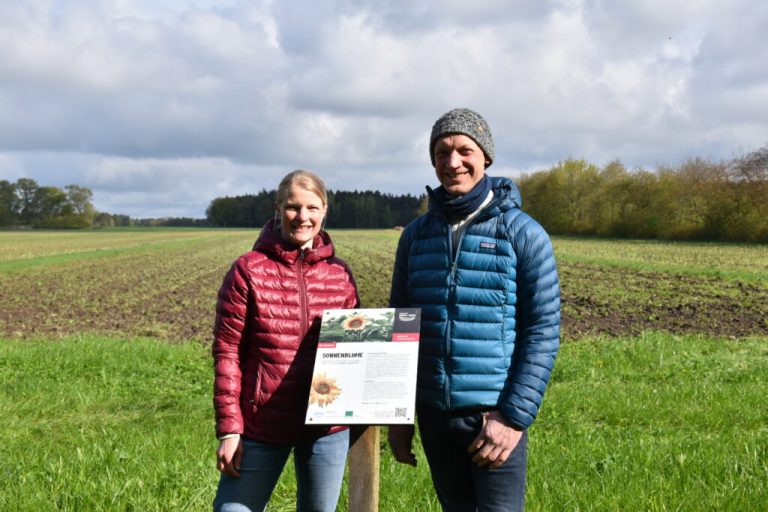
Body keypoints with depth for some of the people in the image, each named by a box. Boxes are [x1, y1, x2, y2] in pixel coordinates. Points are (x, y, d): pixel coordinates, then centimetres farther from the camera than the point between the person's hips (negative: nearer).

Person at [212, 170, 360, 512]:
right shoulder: (249, 270, -5)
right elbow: (227, 353, -5)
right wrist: (229, 429, -8)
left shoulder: (339, 274, 4)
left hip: (327, 428, 3)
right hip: (261, 426, -3)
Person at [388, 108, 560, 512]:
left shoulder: (522, 233, -5)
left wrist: (516, 417, -14)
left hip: (495, 414, -4)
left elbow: (544, 332, -8)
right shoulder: (416, 235, 7)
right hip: (433, 415, 4)